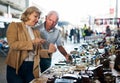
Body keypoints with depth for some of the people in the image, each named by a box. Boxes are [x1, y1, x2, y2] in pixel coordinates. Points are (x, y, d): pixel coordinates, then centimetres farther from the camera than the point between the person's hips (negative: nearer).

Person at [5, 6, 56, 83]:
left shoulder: (36, 32, 15)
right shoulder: (14, 26, 0)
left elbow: (38, 50, 14)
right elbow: (12, 44, -14)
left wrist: (48, 51, -6)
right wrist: (32, 42, -18)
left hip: (32, 67, 4)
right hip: (16, 67, -4)